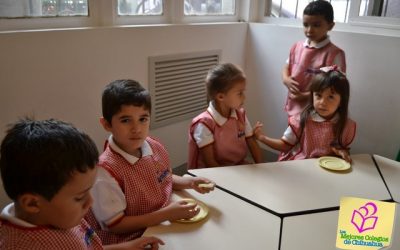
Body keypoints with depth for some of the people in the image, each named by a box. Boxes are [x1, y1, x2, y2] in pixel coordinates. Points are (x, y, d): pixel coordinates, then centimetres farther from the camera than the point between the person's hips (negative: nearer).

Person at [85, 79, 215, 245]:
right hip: (131, 241, -6)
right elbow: (114, 225, -20)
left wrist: (189, 182, -4)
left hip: (164, 227, 6)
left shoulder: (155, 147, -4)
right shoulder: (106, 171, -25)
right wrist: (166, 214, -23)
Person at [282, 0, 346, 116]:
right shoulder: (296, 47, 3)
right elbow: (287, 67, 16)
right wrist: (286, 79, -7)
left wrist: (305, 95, -21)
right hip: (293, 107, 7)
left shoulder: (334, 54, -16)